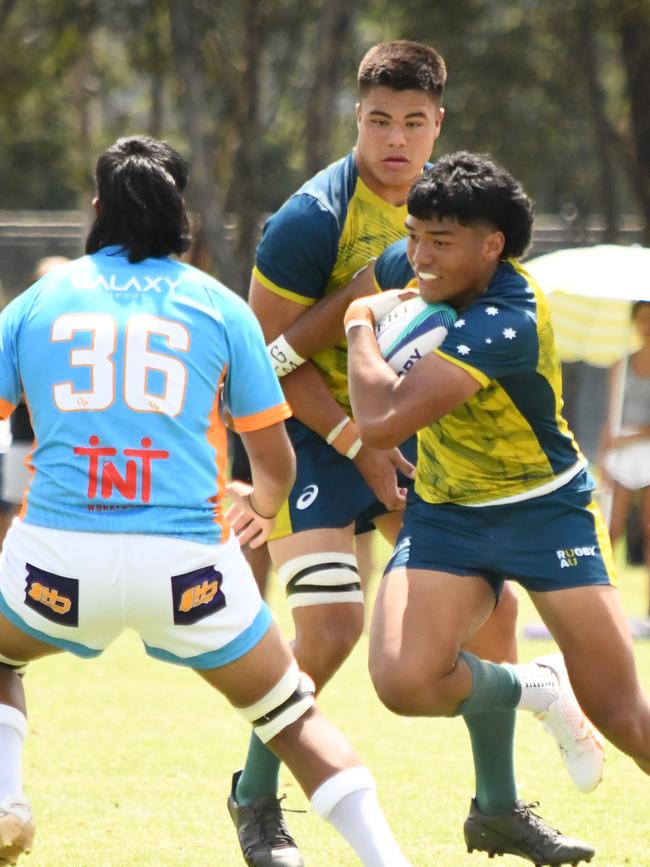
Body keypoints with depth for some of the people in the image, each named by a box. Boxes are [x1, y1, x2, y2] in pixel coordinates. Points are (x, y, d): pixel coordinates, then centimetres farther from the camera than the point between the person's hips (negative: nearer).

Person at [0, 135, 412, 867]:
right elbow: (276, 462, 14)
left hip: (59, 558, 0)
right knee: (293, 718, 18)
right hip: (188, 562, 0)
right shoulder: (218, 306, 10)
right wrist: (262, 506, 38)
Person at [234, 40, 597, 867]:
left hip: (400, 430, 7)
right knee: (332, 626, -19)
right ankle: (254, 799, 2)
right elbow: (270, 350, -18)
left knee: (493, 604, 5)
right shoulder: (315, 218, -21)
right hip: (309, 434, -7)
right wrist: (356, 446, -20)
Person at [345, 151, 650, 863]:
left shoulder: (504, 323, -30)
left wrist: (360, 323, -20)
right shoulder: (440, 275, -5)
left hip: (546, 509, -6)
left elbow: (382, 422, -35)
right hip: (444, 514, 6)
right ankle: (533, 691, 9)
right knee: (405, 679, -20)